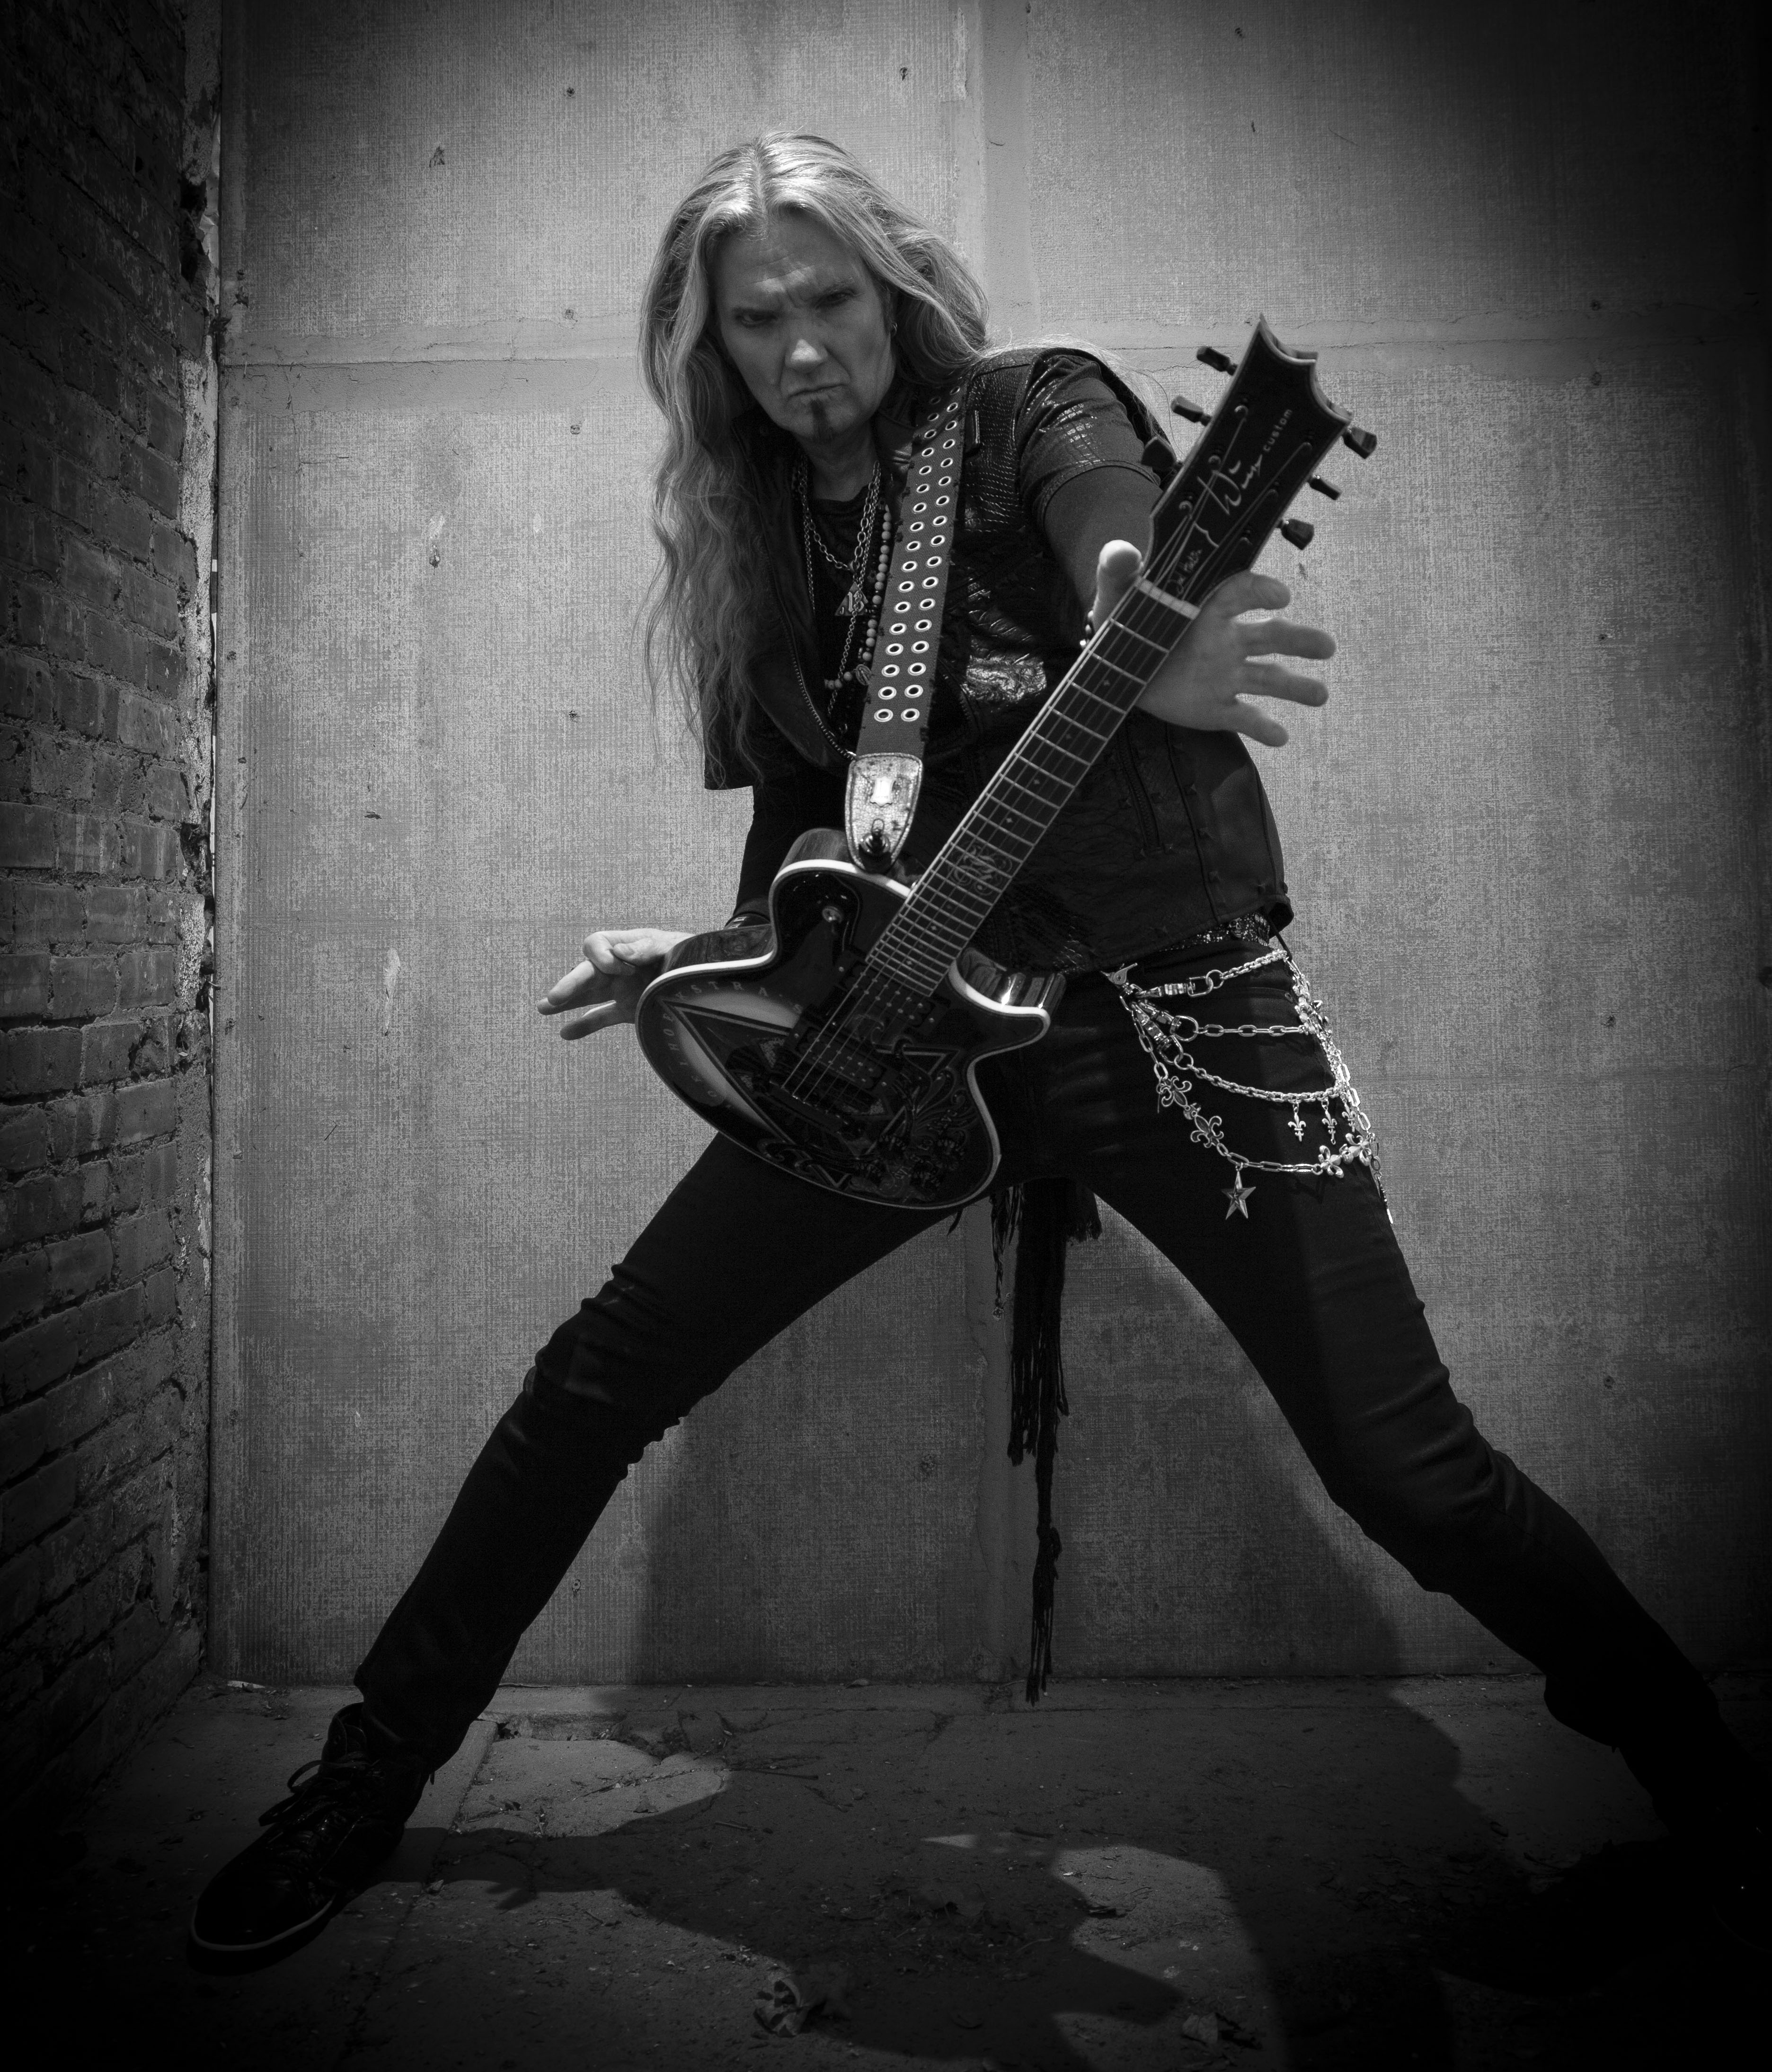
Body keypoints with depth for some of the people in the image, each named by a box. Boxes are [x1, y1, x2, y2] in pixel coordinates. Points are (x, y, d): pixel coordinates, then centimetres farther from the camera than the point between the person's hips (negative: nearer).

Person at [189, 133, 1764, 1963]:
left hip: (1172, 1000, -4)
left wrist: (1167, 666, -48)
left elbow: (1139, 585, -26)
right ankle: (369, 1779, 22)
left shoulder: (1038, 413, -3)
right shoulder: (758, 539, 12)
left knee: (1411, 1474, -4)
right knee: (599, 1377, 1)